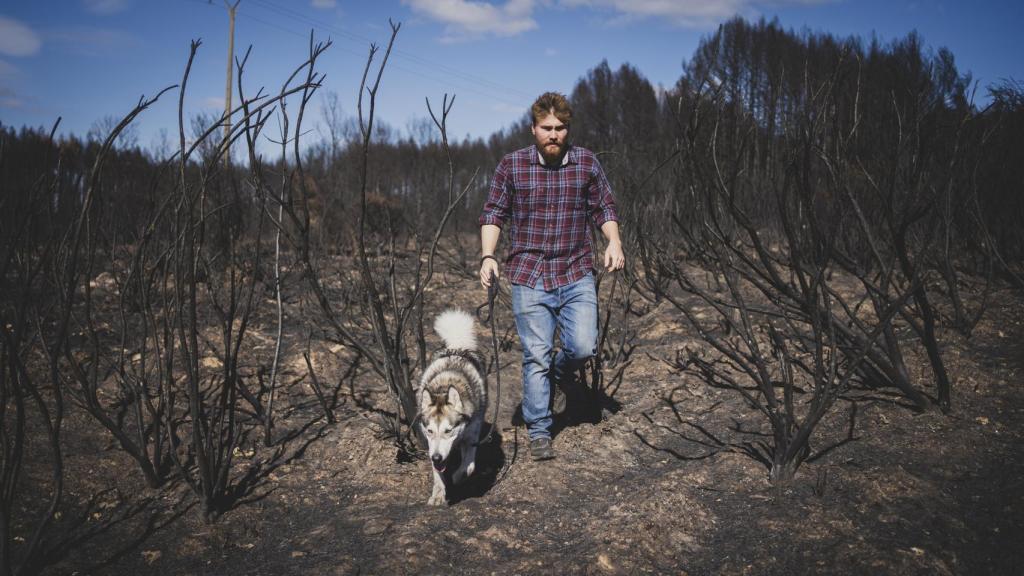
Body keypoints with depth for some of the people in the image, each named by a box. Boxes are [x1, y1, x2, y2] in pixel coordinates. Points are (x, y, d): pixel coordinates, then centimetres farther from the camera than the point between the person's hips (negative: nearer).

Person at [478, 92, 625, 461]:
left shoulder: (587, 162, 3)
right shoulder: (511, 165, -1)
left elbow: (604, 208, 10)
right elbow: (493, 213, 4)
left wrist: (613, 241, -7)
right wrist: (488, 255, -9)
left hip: (576, 275, 2)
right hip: (528, 277, -1)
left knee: (583, 346, -8)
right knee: (536, 355, 1)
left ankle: (559, 377, 28)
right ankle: (539, 432, 16)